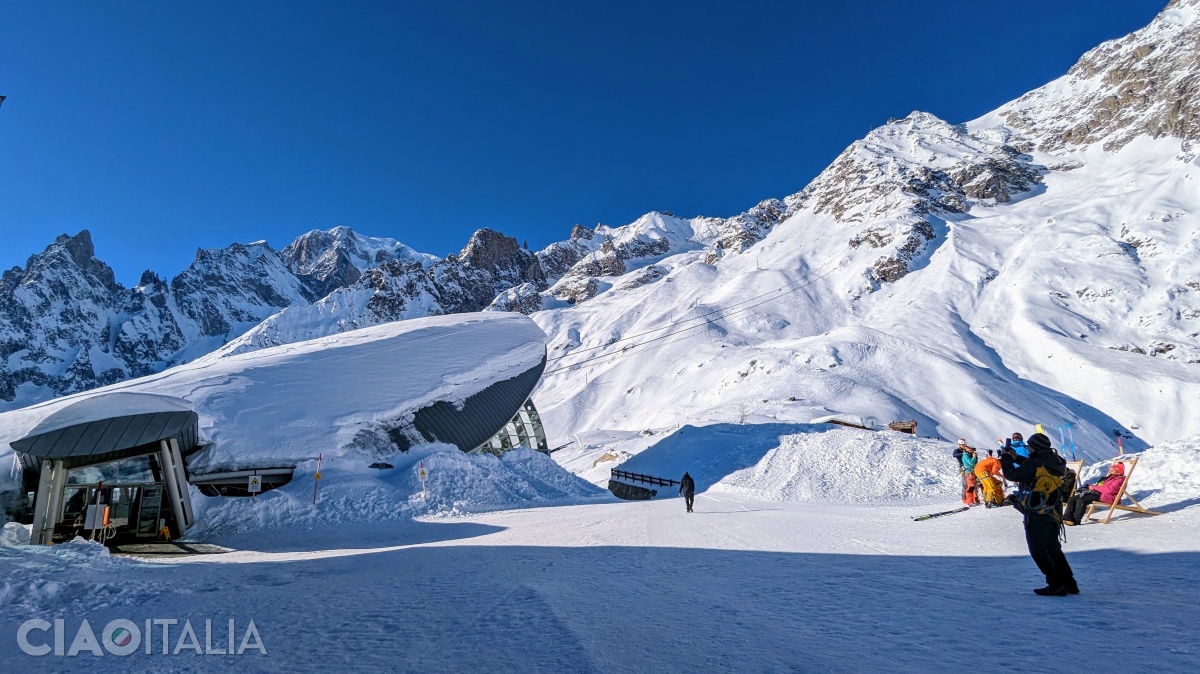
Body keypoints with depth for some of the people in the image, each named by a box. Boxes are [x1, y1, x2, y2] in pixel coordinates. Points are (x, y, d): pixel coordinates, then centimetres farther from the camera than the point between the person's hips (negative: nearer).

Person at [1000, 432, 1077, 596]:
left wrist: (1005, 458, -4)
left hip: (1037, 513, -9)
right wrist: (1016, 458, 13)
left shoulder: (1035, 463, -22)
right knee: (1053, 548, 21)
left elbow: (1013, 474, -18)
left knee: (1038, 550, 3)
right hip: (1053, 512, 9)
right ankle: (1069, 583, 24)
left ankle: (1055, 585, 3)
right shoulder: (1054, 461, 5)